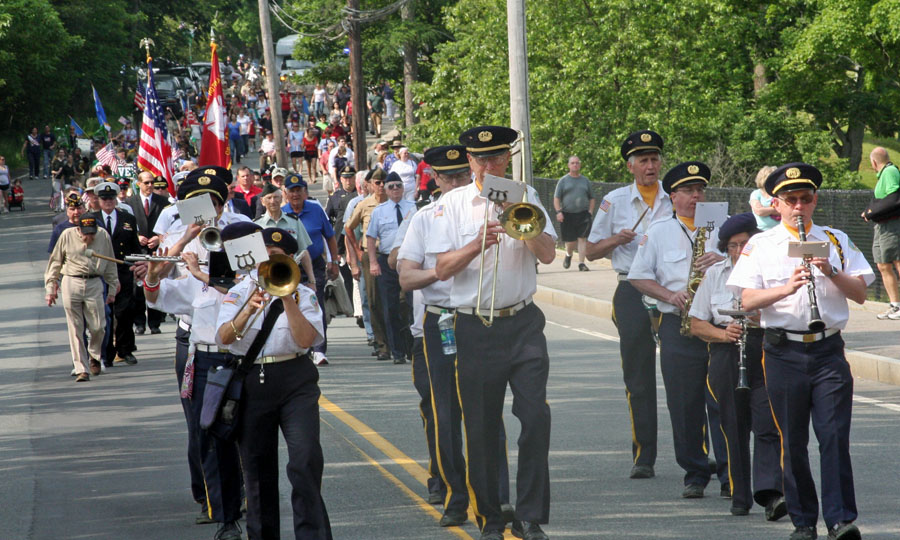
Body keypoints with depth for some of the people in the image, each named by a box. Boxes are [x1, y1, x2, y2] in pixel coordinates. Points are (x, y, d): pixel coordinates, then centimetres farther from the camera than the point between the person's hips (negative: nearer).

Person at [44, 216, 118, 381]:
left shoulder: (104, 236, 2)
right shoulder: (67, 236, -2)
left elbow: (110, 264, 12)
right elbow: (55, 262, 6)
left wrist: (112, 289, 15)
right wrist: (51, 287, 5)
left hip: (94, 284, 1)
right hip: (71, 283, -1)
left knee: (97, 327, -3)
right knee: (75, 329, -2)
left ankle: (94, 357, 26)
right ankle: (82, 369, 1)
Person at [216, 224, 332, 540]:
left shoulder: (303, 295, 4)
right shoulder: (238, 293, 7)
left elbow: (306, 339, -12)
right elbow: (224, 337, -9)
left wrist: (286, 299, -15)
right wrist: (249, 310, -24)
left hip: (295, 382, -2)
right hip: (251, 383, 2)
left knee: (306, 461, -15)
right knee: (257, 468, 8)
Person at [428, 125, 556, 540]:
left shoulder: (525, 196, 8)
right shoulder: (453, 203, 3)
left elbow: (548, 253, -2)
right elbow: (442, 269, -4)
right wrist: (478, 245, -20)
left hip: (522, 322, 1)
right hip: (475, 329, -1)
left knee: (536, 416, -9)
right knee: (481, 428, 4)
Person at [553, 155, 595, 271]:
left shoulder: (585, 181, 13)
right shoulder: (563, 181, 7)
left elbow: (591, 198, 19)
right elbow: (556, 198, 3)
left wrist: (590, 211, 4)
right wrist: (558, 211, -11)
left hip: (583, 214, 1)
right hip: (567, 214, -1)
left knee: (582, 238, -10)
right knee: (570, 241, 3)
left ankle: (581, 263, -8)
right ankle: (568, 255, 34)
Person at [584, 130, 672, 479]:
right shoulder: (614, 201, 9)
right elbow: (591, 251, 12)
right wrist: (616, 240, -8)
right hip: (632, 292, 0)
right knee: (638, 378, 1)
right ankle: (643, 456, 6)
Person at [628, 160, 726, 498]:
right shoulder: (659, 233, 13)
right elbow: (638, 277, 9)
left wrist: (723, 260, -10)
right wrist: (668, 295, -7)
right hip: (678, 328, 0)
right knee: (684, 405, -1)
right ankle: (695, 474, 7)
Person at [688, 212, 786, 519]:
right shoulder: (715, 275, 13)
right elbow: (697, 324, 12)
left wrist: (761, 318, -15)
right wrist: (723, 333, -7)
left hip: (768, 354, -3)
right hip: (727, 358, 3)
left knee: (768, 426, -14)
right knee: (734, 429, 3)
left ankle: (770, 493, -23)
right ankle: (740, 497, 13)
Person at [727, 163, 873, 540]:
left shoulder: (836, 241, 12)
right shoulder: (761, 246, 6)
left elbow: (860, 293, 5)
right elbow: (748, 300, -4)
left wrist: (831, 274, -12)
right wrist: (787, 288, -20)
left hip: (828, 349, 0)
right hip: (784, 351, 0)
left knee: (834, 435, -9)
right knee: (792, 441, 3)